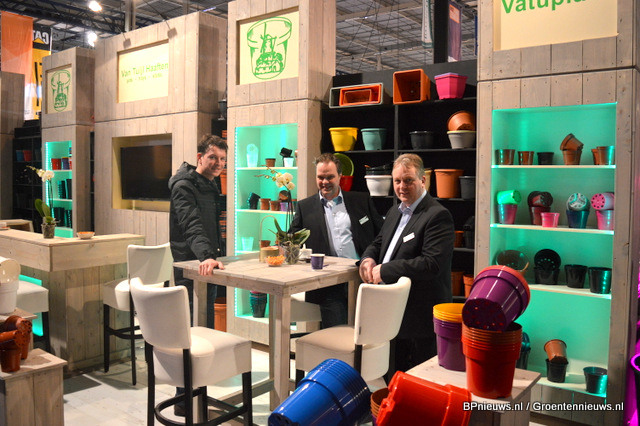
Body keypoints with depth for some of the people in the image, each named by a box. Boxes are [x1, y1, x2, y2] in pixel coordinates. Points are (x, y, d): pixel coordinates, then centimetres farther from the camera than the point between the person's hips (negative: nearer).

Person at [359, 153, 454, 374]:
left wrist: (384, 270, -22)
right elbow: (378, 243, 24)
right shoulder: (395, 212, 14)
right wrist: (368, 259, -1)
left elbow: (432, 264, -25)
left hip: (420, 317, -8)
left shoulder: (437, 215, -15)